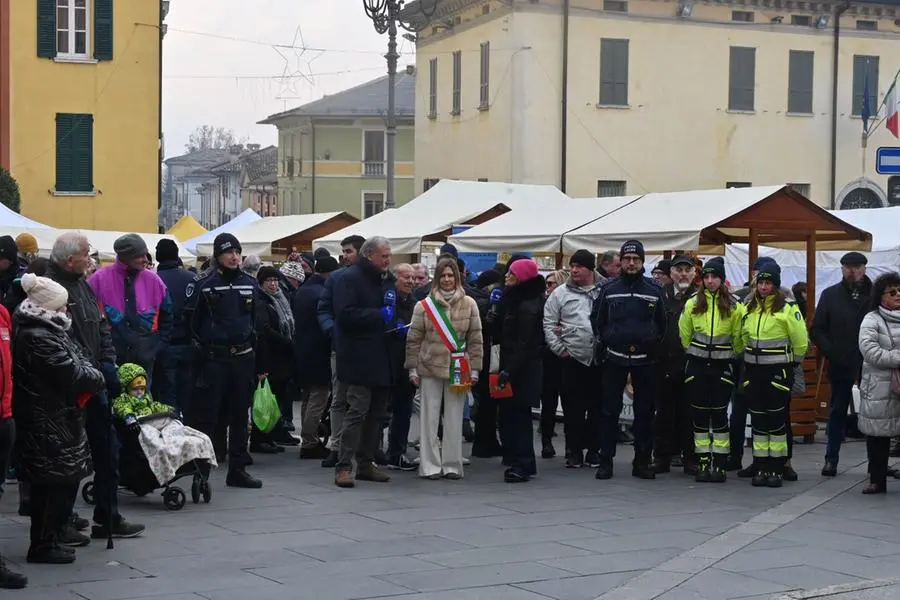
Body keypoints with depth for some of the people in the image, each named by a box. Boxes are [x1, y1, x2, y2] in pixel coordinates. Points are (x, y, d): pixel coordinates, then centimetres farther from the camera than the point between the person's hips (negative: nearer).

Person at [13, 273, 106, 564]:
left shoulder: (43, 330, 14)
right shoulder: (39, 338, -20)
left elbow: (74, 363, 13)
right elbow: (72, 375, -23)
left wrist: (89, 376, -5)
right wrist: (98, 379, -6)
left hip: (51, 421, 10)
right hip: (50, 423, -10)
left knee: (51, 484, 15)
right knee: (56, 482, -4)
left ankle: (47, 539, 22)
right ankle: (43, 545, 4)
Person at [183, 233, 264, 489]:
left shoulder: (250, 283, 10)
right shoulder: (203, 284, -6)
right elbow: (190, 321, -6)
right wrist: (200, 348, -9)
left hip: (243, 357, 5)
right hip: (213, 359, -5)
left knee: (240, 415, 10)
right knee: (206, 415, -3)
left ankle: (237, 470, 18)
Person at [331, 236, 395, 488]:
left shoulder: (387, 280, 18)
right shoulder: (350, 279, -8)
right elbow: (345, 314, -20)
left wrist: (396, 326, 11)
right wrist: (378, 316, -20)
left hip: (382, 360, 8)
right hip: (359, 360, -8)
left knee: (375, 413, 12)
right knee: (356, 412, -12)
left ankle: (366, 464, 20)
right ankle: (343, 466, -9)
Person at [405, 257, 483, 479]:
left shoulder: (469, 304, 3)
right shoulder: (424, 305, 1)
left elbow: (475, 339, 5)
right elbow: (414, 339, 4)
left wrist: (474, 368, 1)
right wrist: (413, 368, 1)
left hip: (458, 369, 1)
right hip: (430, 368, -1)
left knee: (454, 418, 5)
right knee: (430, 417, 2)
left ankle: (452, 465, 13)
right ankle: (430, 465, 8)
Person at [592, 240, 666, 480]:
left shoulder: (654, 291, 4)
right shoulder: (609, 289, 3)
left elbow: (662, 323, 11)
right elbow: (597, 320, 9)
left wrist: (654, 344, 4)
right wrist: (606, 343, 4)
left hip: (646, 359, 1)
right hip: (615, 359, -1)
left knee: (645, 411, 5)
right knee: (610, 410, 0)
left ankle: (642, 462, 12)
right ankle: (605, 460, 6)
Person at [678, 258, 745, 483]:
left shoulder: (734, 306, -2)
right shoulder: (692, 303, 2)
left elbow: (739, 338, 6)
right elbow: (684, 335, 10)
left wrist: (731, 357, 11)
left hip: (722, 366, -2)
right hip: (697, 365, 2)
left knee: (719, 413, -1)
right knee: (699, 413, 3)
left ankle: (720, 463, 5)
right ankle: (703, 461, 11)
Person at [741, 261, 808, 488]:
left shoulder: (788, 309, -9)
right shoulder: (750, 308, 9)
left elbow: (800, 341, -5)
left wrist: (793, 363, 5)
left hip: (778, 371, -5)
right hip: (754, 370, 5)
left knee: (777, 419, -2)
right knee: (757, 418, 7)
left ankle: (777, 468, 4)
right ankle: (761, 466, 12)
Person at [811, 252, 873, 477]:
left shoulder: (876, 295, 1)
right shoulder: (831, 295, 4)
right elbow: (816, 330, 3)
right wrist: (831, 353, -8)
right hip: (841, 366, 1)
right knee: (838, 412, 8)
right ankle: (831, 459, 15)